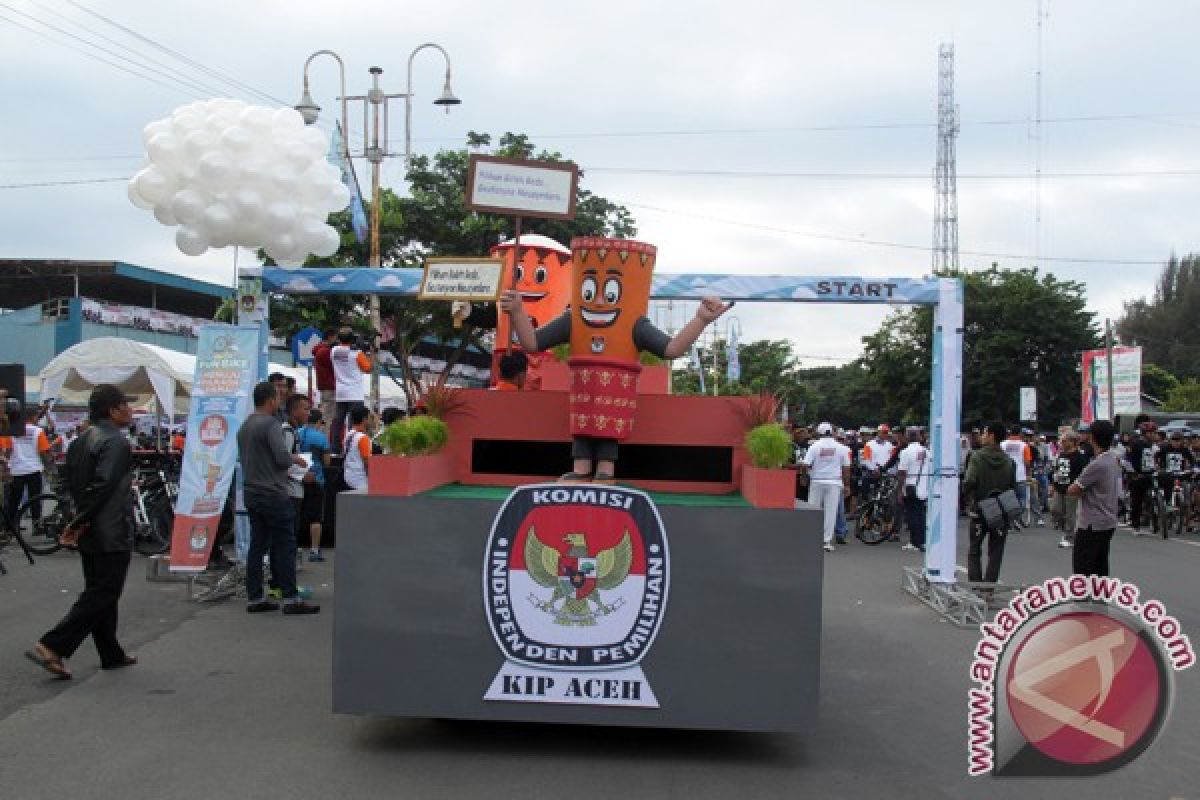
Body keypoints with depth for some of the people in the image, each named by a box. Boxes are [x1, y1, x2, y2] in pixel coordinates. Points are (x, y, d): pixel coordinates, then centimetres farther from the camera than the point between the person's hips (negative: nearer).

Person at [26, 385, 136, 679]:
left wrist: (81, 519, 11)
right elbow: (103, 486, -24)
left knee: (99, 592, 15)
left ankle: (111, 654, 23)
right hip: (112, 534, -9)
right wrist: (79, 522, -16)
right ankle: (52, 648, -8)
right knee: (102, 595, -3)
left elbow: (72, 483, 13)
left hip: (89, 534, 9)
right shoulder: (117, 443, -17)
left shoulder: (81, 441, 11)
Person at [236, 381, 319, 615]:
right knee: (285, 545, -5)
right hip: (272, 493, -9)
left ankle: (254, 598, 12)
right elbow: (282, 458, -21)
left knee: (257, 545, 10)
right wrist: (295, 459, 1)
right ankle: (290, 599, -4)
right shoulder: (271, 424, -13)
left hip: (251, 492, 9)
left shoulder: (244, 426, 14)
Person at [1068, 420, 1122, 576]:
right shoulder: (1115, 459, 7)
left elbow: (1072, 491, -18)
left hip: (1092, 524, -9)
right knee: (1101, 566, 14)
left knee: (1082, 567, -4)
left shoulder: (1097, 465, -22)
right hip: (1109, 522, 9)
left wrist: (1081, 490, 3)